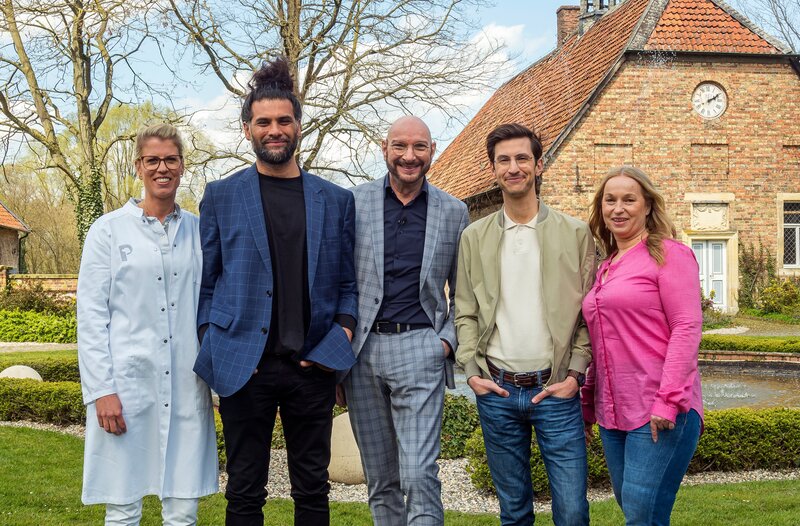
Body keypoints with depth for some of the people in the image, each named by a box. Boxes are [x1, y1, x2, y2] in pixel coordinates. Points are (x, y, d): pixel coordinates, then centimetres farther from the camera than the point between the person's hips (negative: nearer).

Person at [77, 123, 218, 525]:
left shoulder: (197, 231, 9)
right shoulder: (109, 230, 2)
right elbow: (90, 315, -1)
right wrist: (101, 390, -8)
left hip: (186, 386, 2)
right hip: (127, 383, -2)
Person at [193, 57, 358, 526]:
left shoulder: (336, 200, 9)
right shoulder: (221, 196, 5)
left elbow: (347, 281, 11)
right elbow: (205, 282, 6)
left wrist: (343, 332, -5)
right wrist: (215, 347, -5)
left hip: (312, 365, 2)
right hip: (246, 365, -1)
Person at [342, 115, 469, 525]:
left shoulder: (454, 211, 6)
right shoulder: (353, 202, 4)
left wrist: (448, 339, -3)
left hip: (419, 349, -1)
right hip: (361, 350, 2)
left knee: (419, 476, -11)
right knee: (381, 482, 11)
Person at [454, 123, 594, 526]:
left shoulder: (575, 233, 2)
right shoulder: (474, 237, 7)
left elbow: (588, 312, 1)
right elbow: (465, 313, 8)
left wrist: (574, 375, -7)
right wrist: (472, 371, -2)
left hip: (555, 390, -2)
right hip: (495, 391, 2)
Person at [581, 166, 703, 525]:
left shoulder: (669, 253, -4)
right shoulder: (605, 268, 16)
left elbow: (687, 327, -12)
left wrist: (669, 400, -19)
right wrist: (587, 407, 18)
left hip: (660, 412, -7)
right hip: (613, 414, 7)